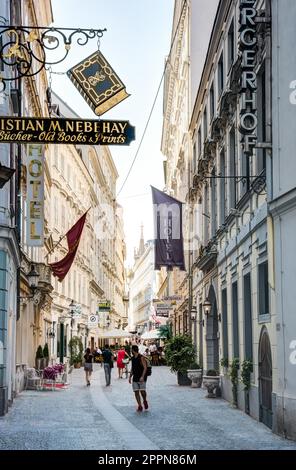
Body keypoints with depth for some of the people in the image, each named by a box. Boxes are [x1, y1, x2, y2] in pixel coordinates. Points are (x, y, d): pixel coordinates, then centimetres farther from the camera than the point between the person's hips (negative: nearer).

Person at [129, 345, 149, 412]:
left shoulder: (141, 358, -10)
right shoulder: (133, 358, 13)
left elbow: (145, 368, -15)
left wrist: (142, 377, -24)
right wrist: (130, 377, 14)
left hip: (141, 378, -7)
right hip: (135, 378, 7)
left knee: (142, 391, -14)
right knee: (136, 392, 0)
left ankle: (145, 401, 14)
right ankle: (140, 406, 5)